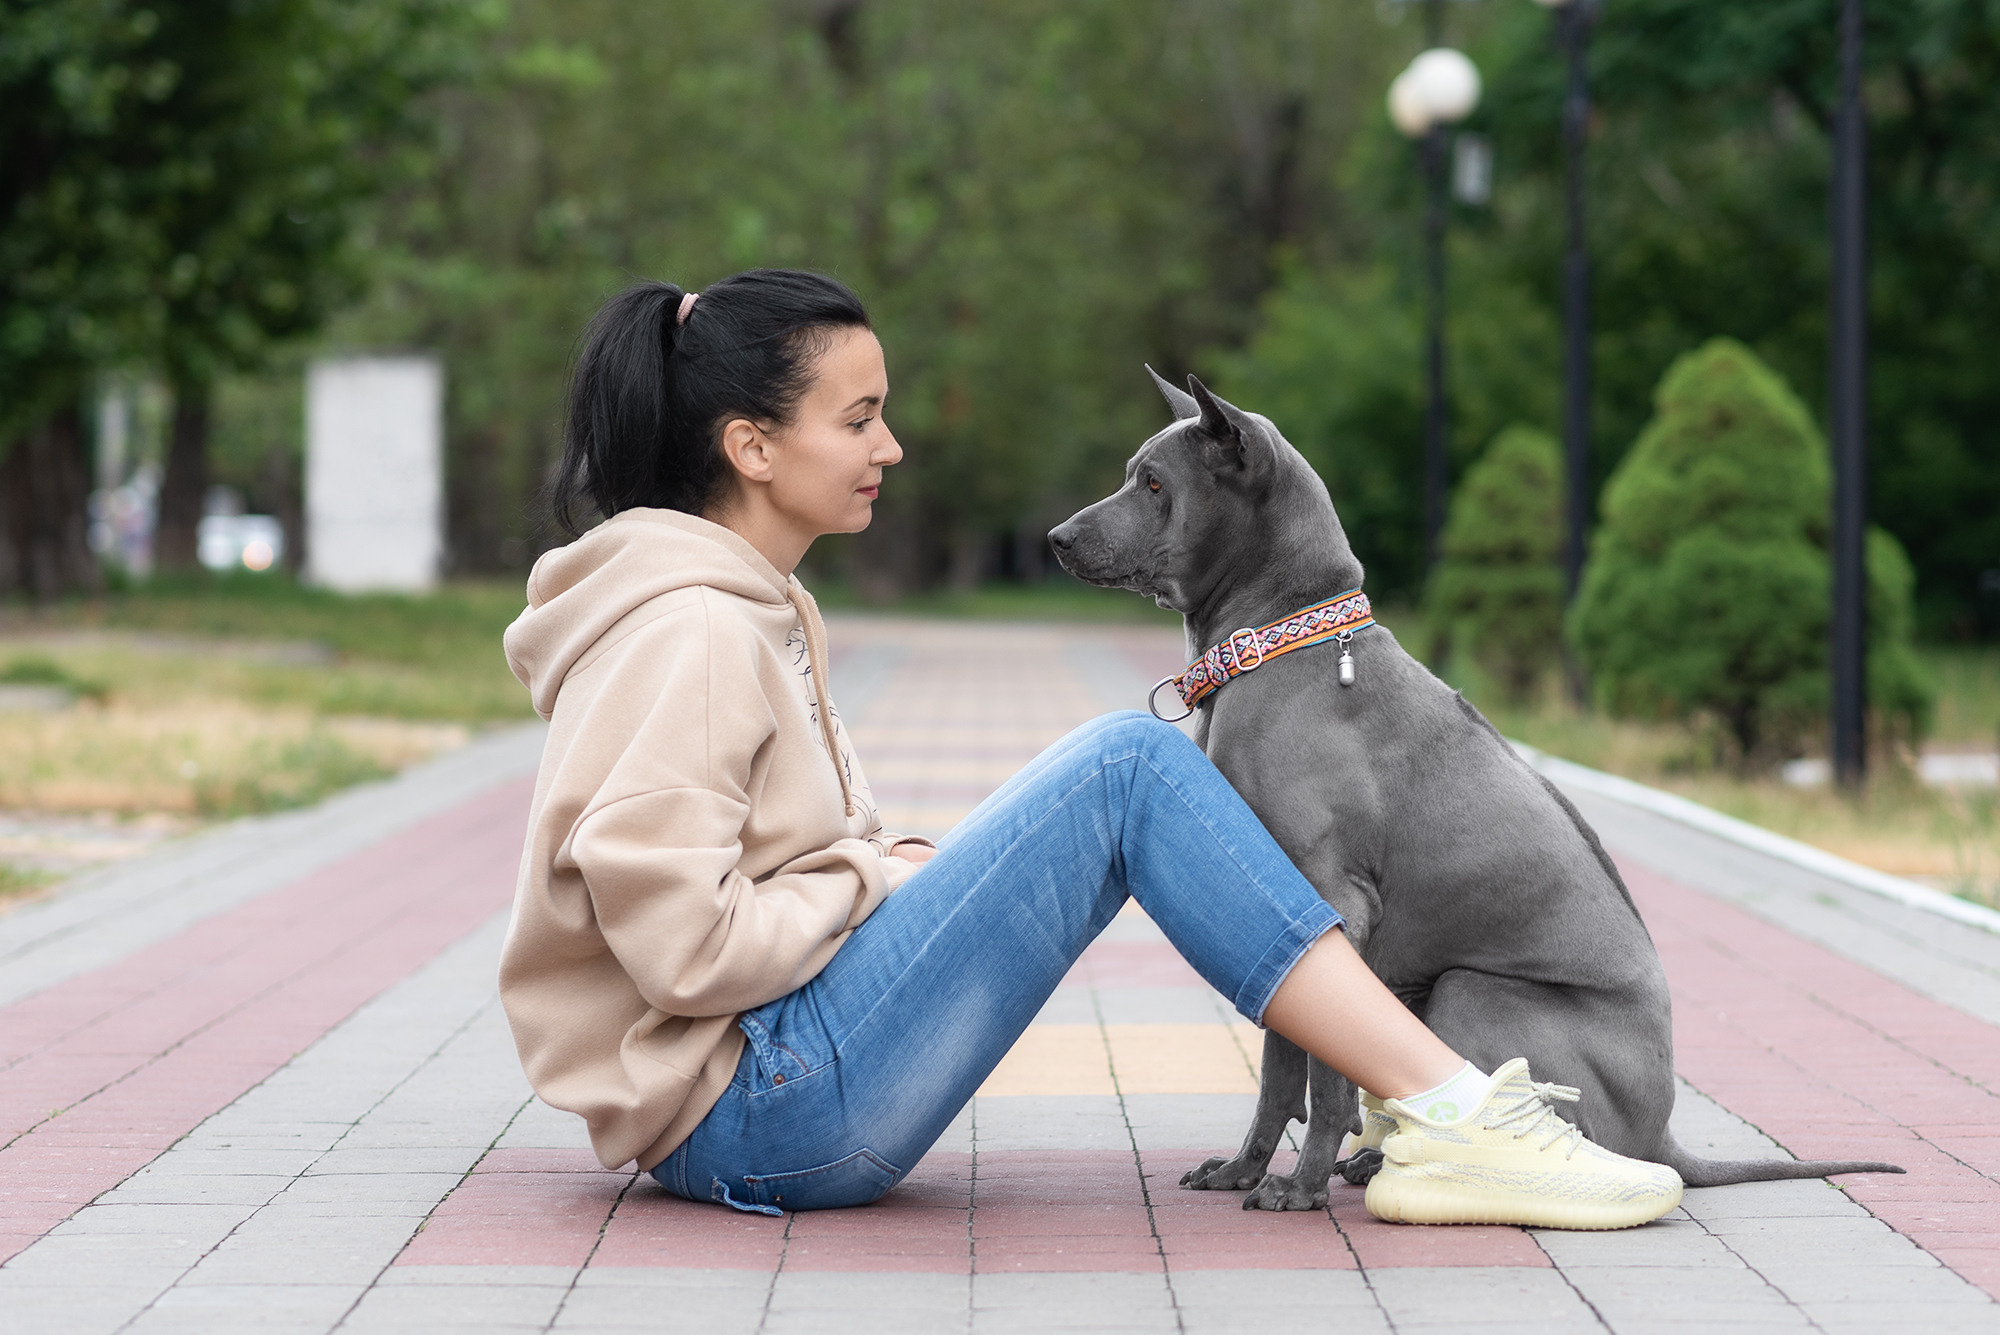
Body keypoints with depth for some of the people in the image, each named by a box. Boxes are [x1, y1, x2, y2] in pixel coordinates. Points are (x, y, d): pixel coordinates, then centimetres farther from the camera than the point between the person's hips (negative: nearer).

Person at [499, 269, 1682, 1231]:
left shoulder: (754, 611, 17)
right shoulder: (687, 633, -15)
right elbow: (686, 942, -23)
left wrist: (906, 863, 4)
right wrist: (886, 877, -9)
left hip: (774, 1107, 10)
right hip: (750, 1115, -10)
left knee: (1123, 782, 9)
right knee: (1127, 769, -15)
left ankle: (1425, 1109, 2)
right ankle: (1456, 1119, -15)